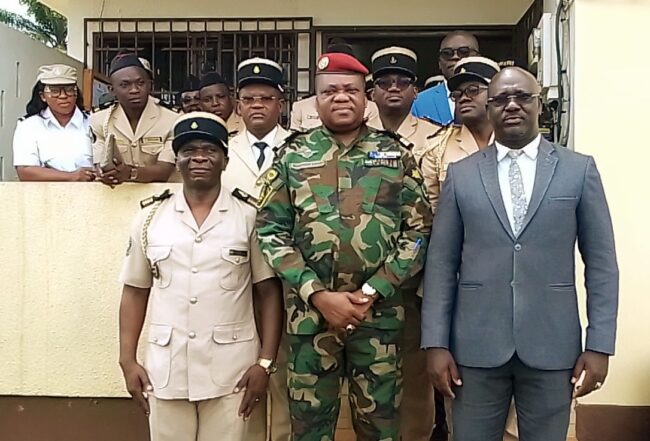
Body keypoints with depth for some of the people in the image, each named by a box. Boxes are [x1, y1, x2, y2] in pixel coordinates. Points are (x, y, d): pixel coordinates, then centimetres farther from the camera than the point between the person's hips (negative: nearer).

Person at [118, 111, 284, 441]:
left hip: (233, 371, -2)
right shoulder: (150, 218, 4)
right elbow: (135, 292, 9)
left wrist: (265, 362, -8)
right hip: (166, 371, 2)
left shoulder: (250, 217, -2)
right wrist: (127, 361, 4)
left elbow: (269, 293, -1)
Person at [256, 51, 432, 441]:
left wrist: (371, 293, -9)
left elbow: (419, 230, 0)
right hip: (310, 313, 0)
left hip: (379, 312, 0)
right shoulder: (292, 156, 4)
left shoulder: (396, 155, 4)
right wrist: (319, 296, -11)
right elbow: (271, 232, -1)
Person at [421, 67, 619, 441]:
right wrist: (436, 343, -3)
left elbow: (601, 262, 2)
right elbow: (441, 263, 2)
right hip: (476, 344, 1)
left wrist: (600, 344, -3)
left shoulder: (579, 169, 3)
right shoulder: (461, 174, 4)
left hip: (552, 344, 0)